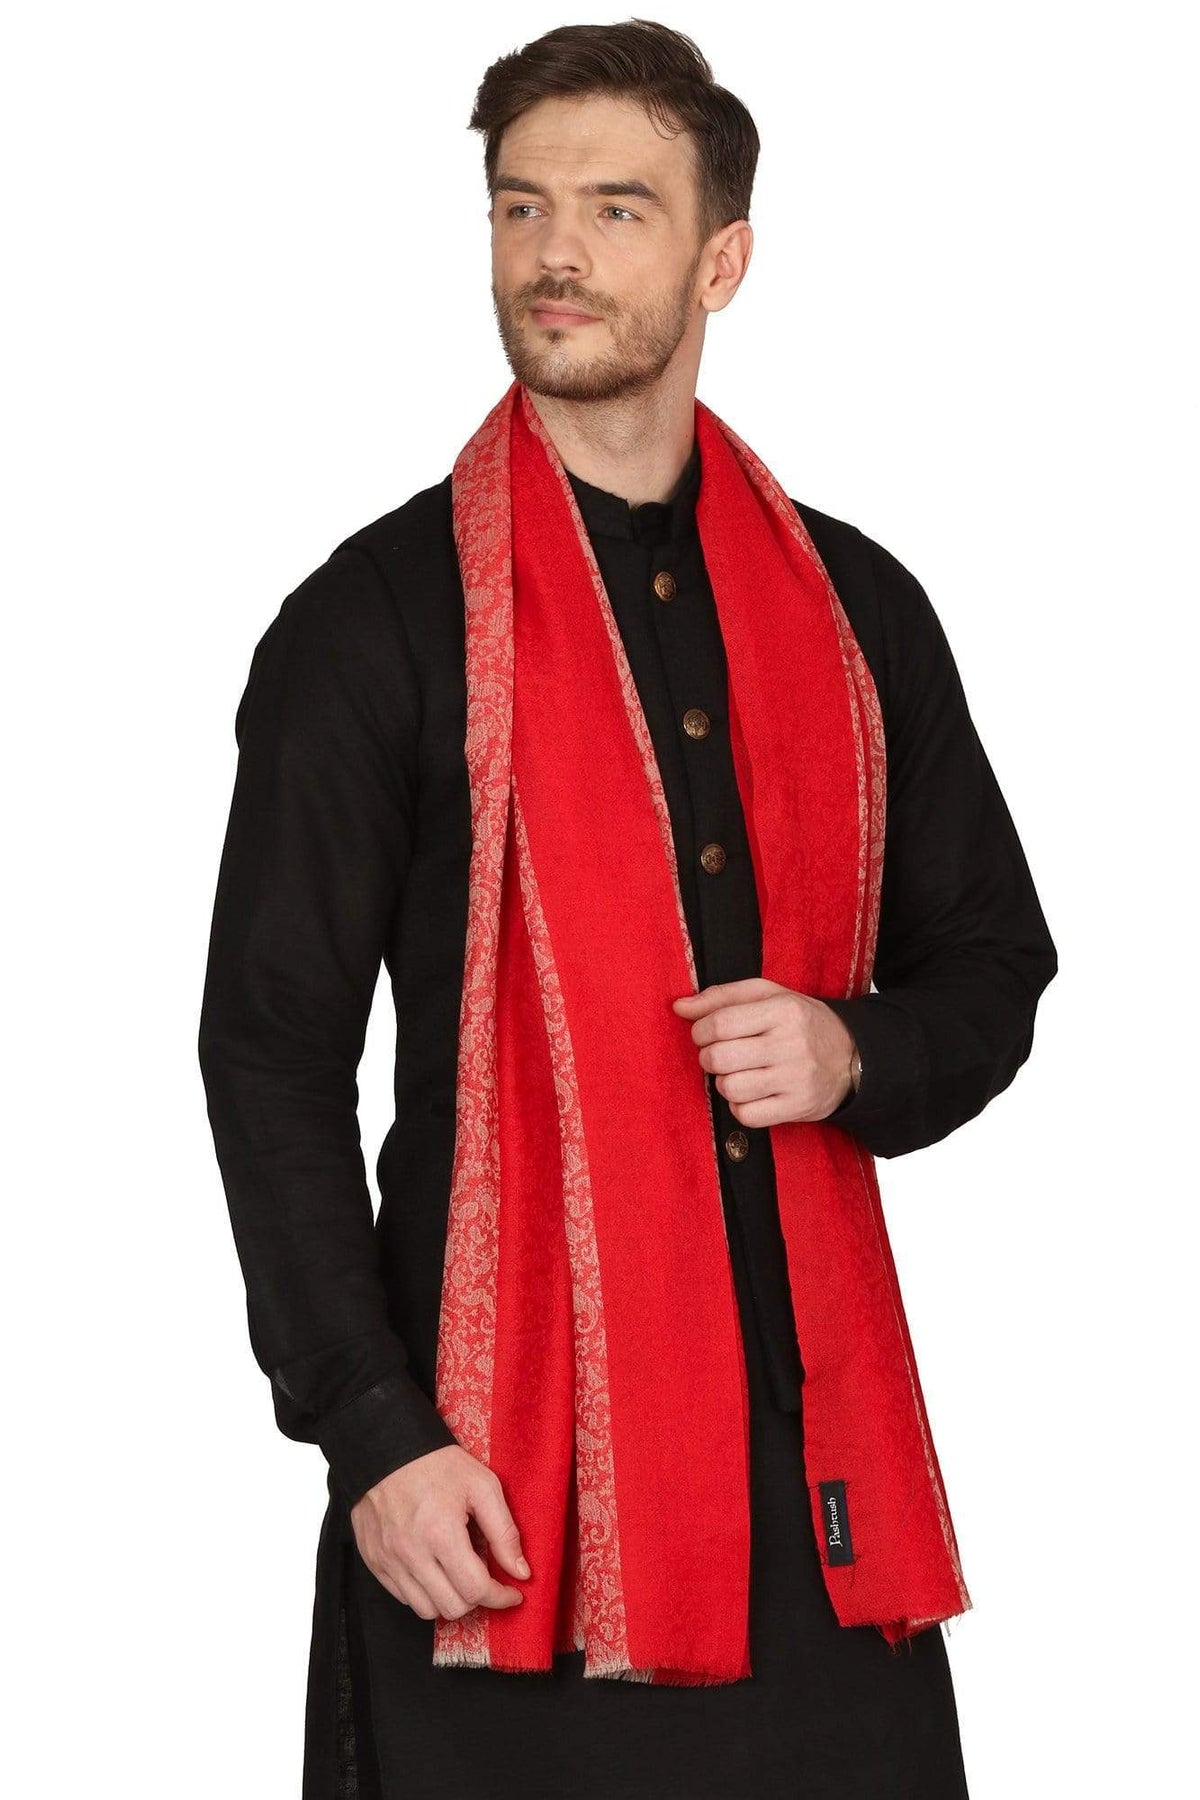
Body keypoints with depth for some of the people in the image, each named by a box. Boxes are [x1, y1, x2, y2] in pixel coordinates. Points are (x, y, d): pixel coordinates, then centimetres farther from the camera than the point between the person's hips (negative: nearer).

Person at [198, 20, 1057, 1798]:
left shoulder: (856, 610, 10)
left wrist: (856, 1054, -5)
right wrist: (373, 1433, -12)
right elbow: (273, 1058, -4)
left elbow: (993, 964, 18)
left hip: (818, 1434, 4)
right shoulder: (379, 619, -2)